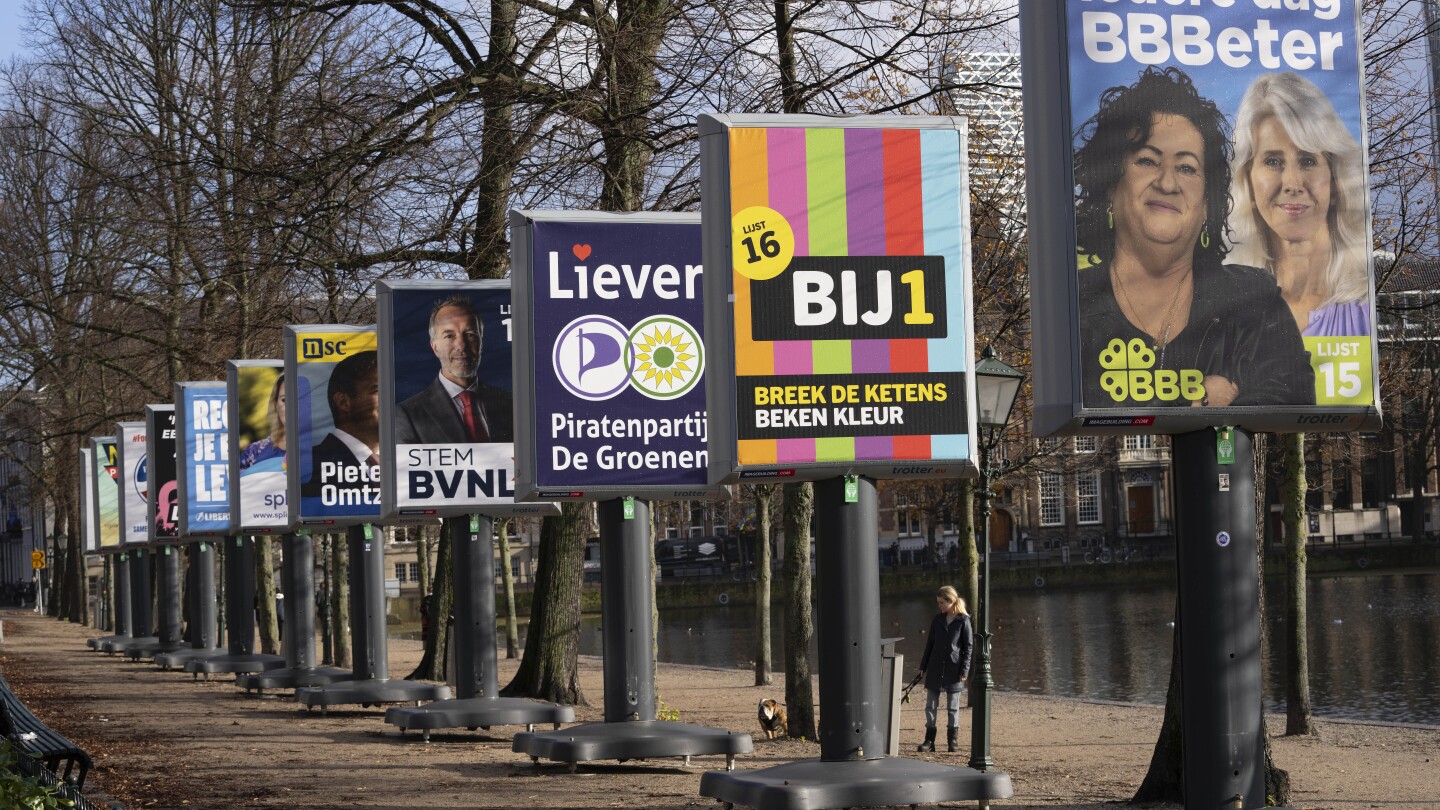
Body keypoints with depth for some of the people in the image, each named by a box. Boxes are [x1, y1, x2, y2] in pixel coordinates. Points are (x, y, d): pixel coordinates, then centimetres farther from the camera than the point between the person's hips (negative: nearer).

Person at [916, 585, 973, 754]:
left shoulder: (963, 621, -6)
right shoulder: (937, 619, 7)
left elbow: (968, 646, -5)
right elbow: (930, 643, 13)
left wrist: (964, 670, -9)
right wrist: (923, 666, 11)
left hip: (953, 669, -4)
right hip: (935, 668, 4)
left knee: (953, 707, 5)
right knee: (930, 705, 4)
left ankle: (953, 740, 15)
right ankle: (929, 740, 9)